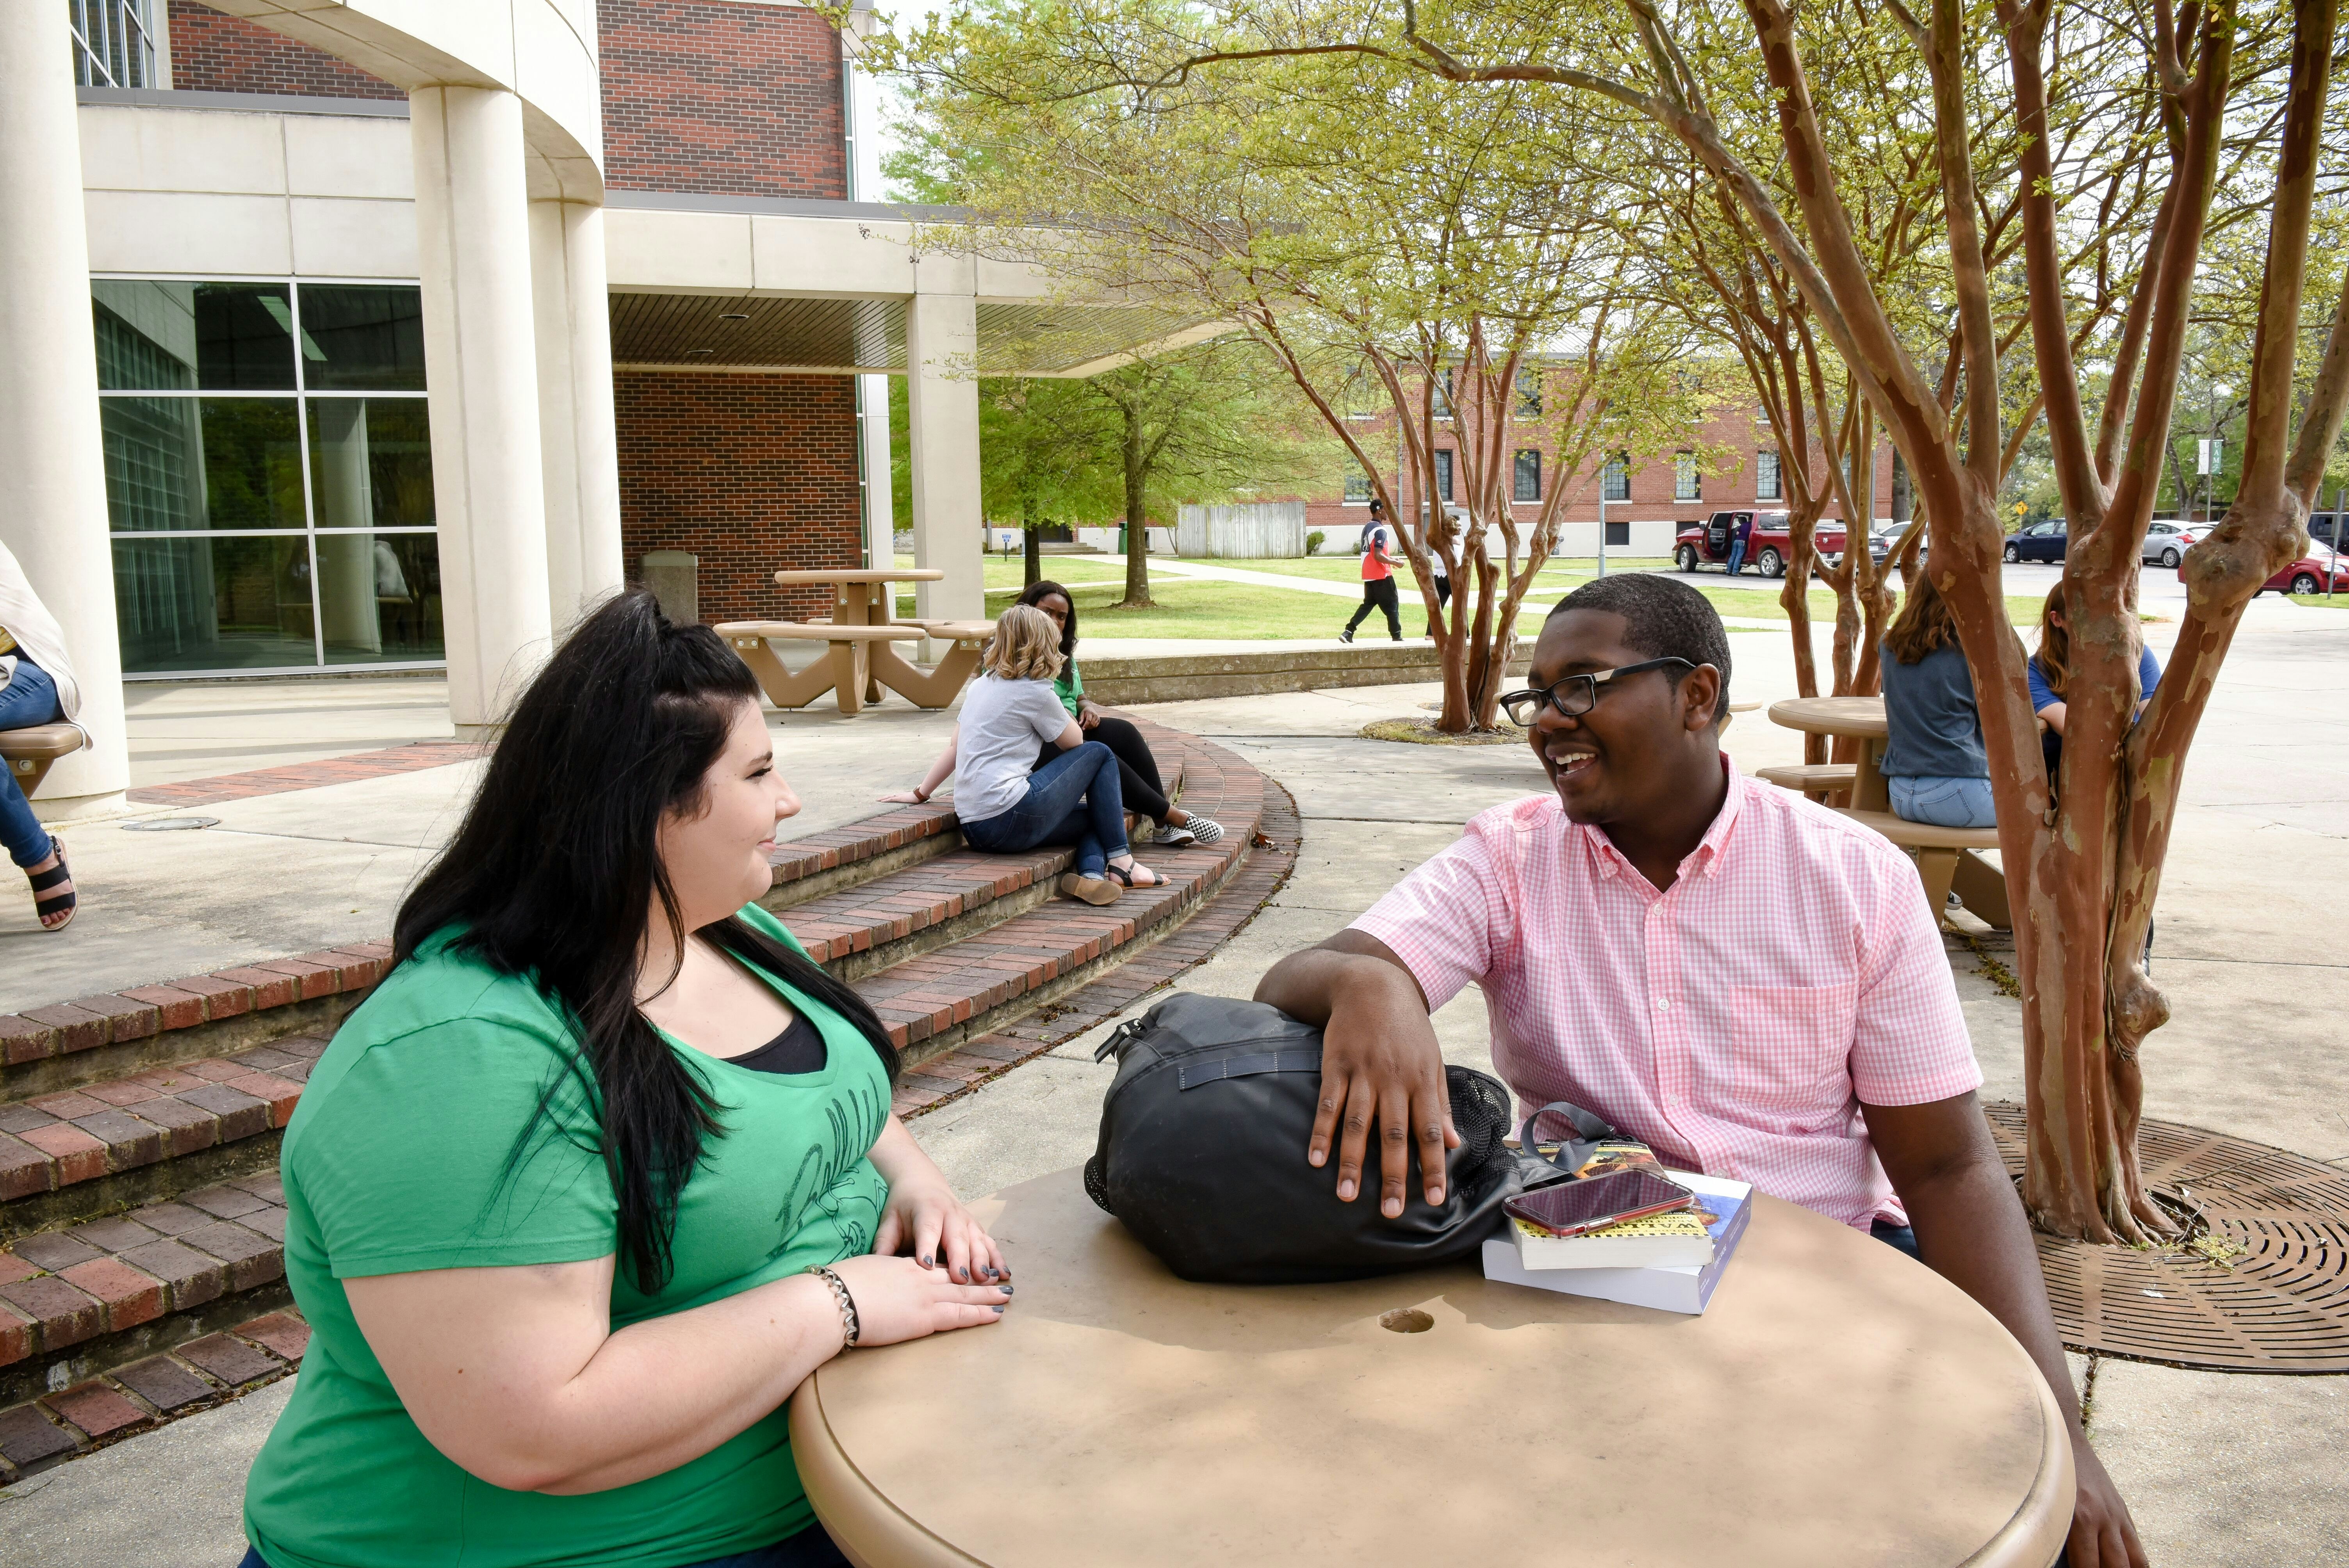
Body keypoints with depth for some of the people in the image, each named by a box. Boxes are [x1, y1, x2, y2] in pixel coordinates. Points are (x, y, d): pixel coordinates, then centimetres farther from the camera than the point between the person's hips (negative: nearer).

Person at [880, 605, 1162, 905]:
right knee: (1099, 754, 8)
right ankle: (1120, 862, 5)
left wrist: (921, 793, 28)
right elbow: (1074, 742, 7)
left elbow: (953, 747, 19)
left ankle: (1093, 874, -9)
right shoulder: (1035, 691, -6)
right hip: (1010, 819, -8)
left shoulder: (980, 686, 16)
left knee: (1097, 816, 21)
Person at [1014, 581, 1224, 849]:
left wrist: (1088, 707, 0)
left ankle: (1162, 825, -22)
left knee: (1124, 732, -17)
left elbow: (1079, 698, 25)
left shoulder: (1063, 654, 20)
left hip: (1070, 729, 8)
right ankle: (1174, 817, -22)